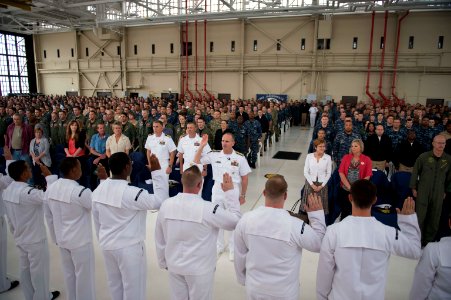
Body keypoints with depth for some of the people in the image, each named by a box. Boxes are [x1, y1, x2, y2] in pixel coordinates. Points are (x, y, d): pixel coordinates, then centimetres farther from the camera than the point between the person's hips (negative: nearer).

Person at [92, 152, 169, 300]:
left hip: (107, 245, 7)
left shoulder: (99, 189, -4)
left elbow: (97, 220, 6)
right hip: (129, 247, -7)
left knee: (114, 284, 24)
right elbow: (159, 200, -25)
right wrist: (157, 171, -21)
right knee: (133, 287, 13)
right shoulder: (130, 193, -27)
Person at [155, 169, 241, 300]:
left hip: (174, 266, 4)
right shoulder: (207, 209, -25)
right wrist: (230, 192, -4)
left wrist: (163, 262, 16)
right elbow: (235, 221, -11)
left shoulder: (166, 205, -12)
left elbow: (159, 238, 0)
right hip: (199, 268, -3)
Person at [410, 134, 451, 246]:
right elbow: (415, 173, 1)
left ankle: (429, 240, 27)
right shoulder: (423, 157, -7)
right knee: (420, 217, 3)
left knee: (434, 219, 10)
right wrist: (414, 188, 2)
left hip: (438, 194, 2)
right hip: (423, 192, -2)